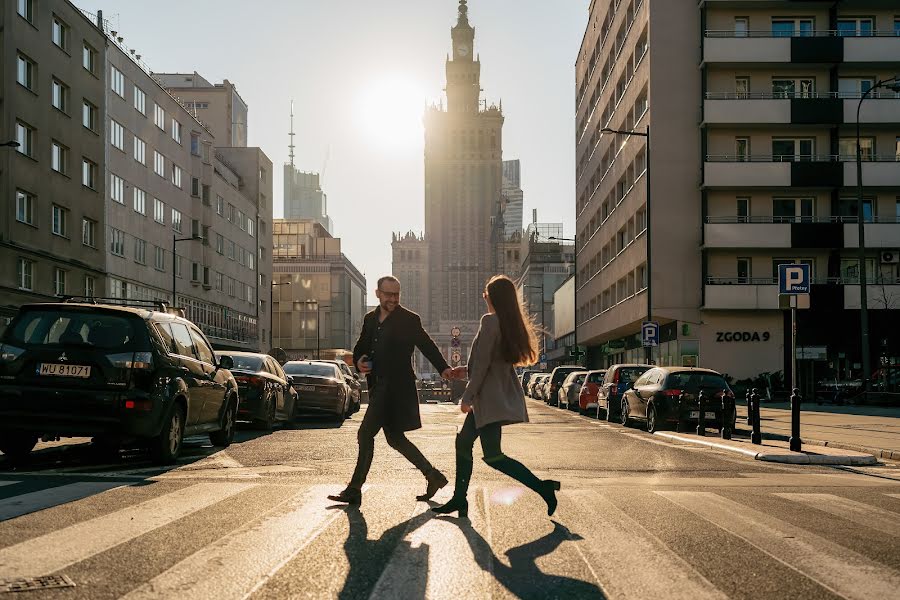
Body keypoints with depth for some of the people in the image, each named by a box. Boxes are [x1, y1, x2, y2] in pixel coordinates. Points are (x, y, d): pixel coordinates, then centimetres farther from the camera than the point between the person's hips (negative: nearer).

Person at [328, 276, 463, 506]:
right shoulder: (370, 319, 14)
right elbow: (360, 348, 21)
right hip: (379, 387, 8)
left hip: (396, 387, -8)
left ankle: (354, 490, -2)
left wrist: (445, 369, -22)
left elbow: (428, 346, -7)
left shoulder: (409, 320, -5)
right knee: (394, 438, 12)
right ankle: (433, 476, 23)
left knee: (365, 434, -9)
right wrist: (359, 361, -2)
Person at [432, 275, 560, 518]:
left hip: (490, 397, -10)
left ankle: (542, 487, -11)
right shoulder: (512, 324, 11)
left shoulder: (490, 321, -15)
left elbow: (482, 363, -18)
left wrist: (468, 396, -13)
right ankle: (459, 499, 20)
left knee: (493, 456, -9)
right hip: (501, 395, 10)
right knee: (463, 441, 15)